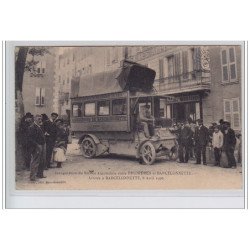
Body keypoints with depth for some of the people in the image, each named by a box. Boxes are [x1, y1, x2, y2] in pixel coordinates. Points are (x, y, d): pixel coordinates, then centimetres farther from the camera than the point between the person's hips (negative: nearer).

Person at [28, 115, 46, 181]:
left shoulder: (40, 126, 15)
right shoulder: (32, 127, -11)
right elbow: (30, 138, -16)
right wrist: (36, 145, -20)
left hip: (43, 145, 9)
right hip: (37, 146, -9)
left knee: (42, 161, 15)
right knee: (35, 161, -5)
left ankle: (40, 174, 27)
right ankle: (32, 176, 1)